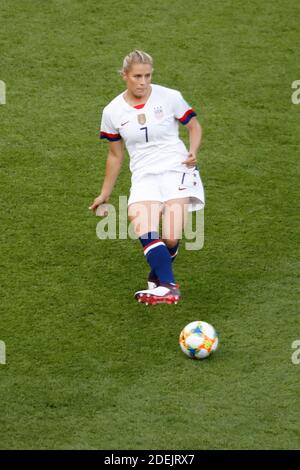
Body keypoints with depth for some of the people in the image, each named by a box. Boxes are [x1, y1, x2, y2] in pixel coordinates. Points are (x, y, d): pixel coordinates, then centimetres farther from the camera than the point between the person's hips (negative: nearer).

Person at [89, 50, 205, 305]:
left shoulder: (170, 97, -2)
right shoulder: (112, 112, 5)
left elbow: (194, 126, 12)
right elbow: (115, 154, 18)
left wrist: (193, 151, -9)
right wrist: (105, 194, 22)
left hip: (177, 169, -2)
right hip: (144, 177, 2)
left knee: (171, 239, -17)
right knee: (144, 231, -27)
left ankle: (158, 277, 13)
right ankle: (169, 287, -32)